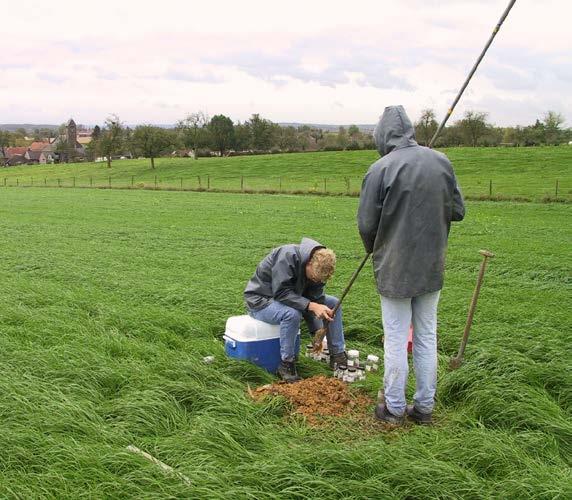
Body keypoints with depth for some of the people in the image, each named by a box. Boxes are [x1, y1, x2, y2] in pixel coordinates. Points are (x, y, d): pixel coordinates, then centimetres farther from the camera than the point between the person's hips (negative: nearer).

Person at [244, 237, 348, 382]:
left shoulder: (319, 268, -8)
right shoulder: (287, 256, -31)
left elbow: (315, 298, -7)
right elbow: (281, 292, -35)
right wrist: (311, 306, -42)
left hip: (291, 297, 7)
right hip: (261, 299, -7)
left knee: (333, 303, -2)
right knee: (292, 313, -39)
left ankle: (338, 355, 5)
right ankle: (286, 364, -22)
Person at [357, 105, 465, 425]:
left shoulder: (380, 169, -14)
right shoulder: (441, 162, -1)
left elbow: (367, 223, -10)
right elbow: (458, 211, 4)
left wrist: (374, 251, 10)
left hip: (395, 268, -4)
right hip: (432, 266, 4)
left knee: (396, 339, 7)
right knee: (427, 337, 15)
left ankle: (394, 408, 18)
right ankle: (425, 407, 24)